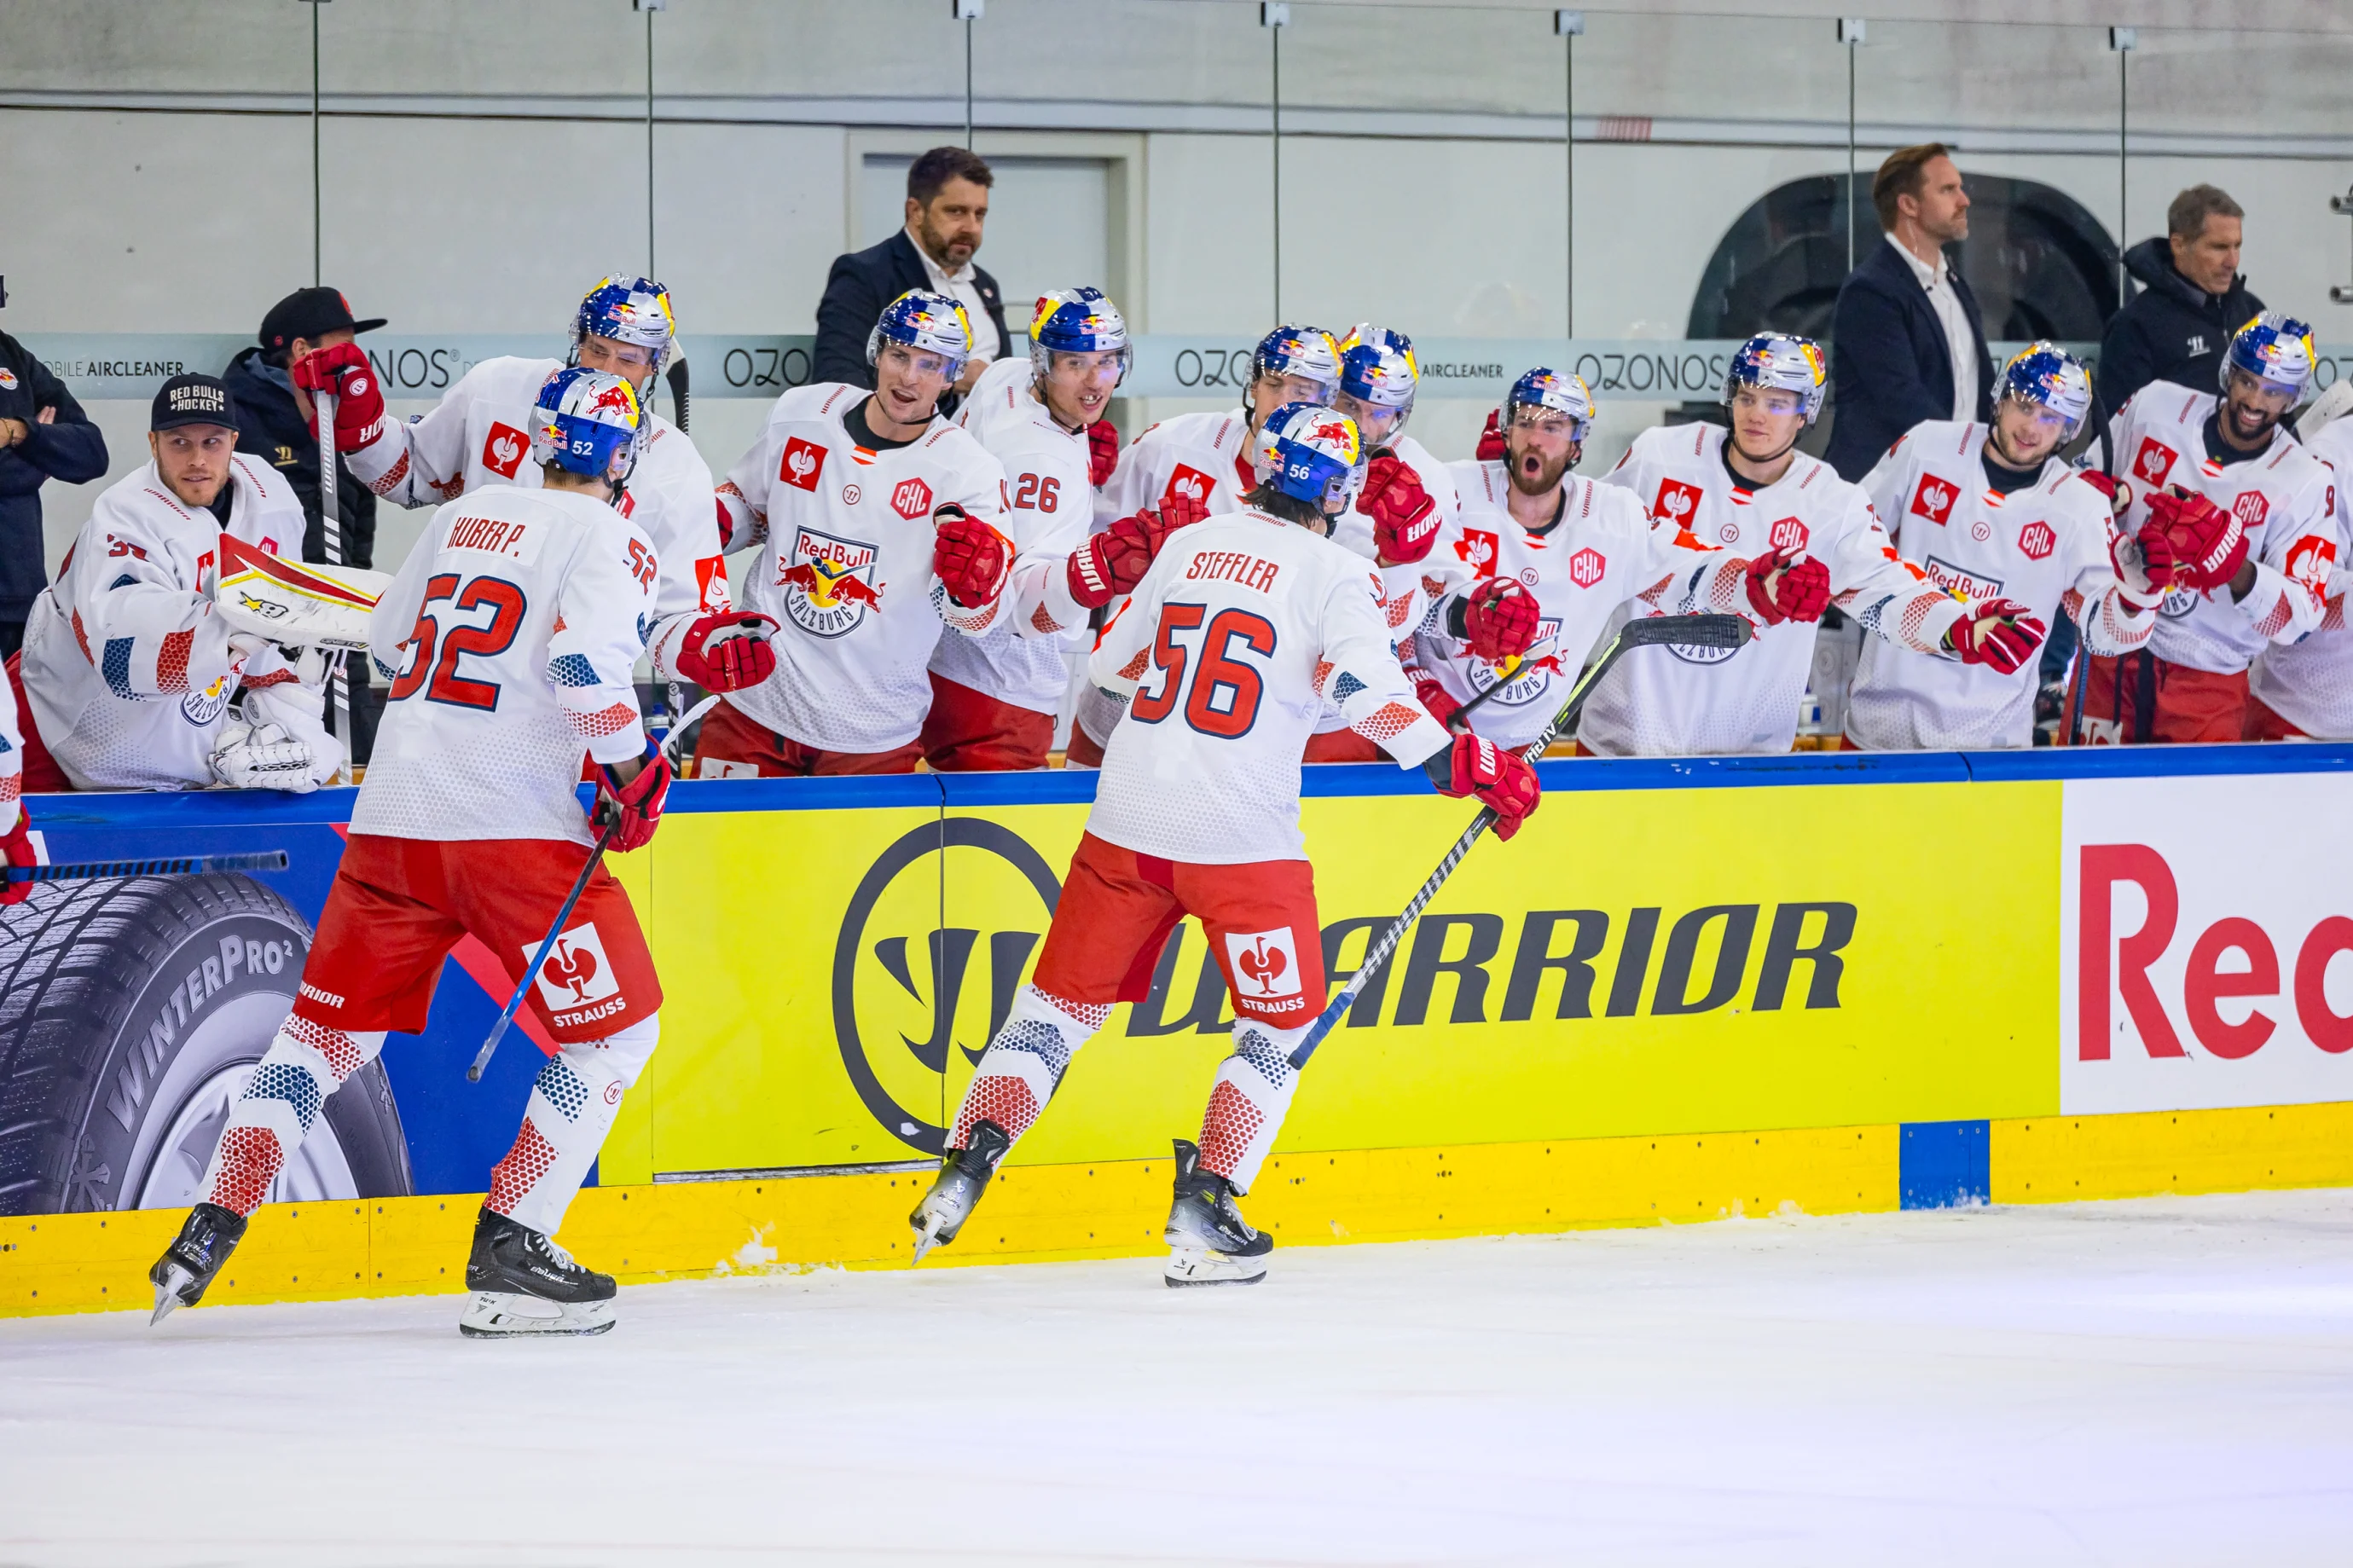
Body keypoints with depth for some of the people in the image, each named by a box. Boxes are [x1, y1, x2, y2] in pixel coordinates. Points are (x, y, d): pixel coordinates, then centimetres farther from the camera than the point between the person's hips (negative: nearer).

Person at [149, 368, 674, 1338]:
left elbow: (388, 640, 25)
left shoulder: (463, 516, 16)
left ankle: (212, 1226, 9)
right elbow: (587, 665, -19)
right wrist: (631, 768, -6)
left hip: (392, 815, 6)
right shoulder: (607, 539, -4)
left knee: (328, 1024, 16)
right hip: (516, 822, -6)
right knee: (617, 1026, 5)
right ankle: (509, 1251, -3)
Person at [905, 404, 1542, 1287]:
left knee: (1062, 1001, 15)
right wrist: (1466, 768, -12)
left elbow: (1111, 661, 19)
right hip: (1242, 839, -5)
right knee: (1282, 1021, 11)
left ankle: (964, 1169, 4)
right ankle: (1202, 1215, 2)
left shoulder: (1187, 546, 11)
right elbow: (1367, 689, -17)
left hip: (1127, 818, 5)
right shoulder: (1334, 574, -5)